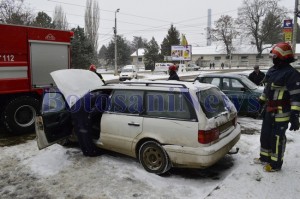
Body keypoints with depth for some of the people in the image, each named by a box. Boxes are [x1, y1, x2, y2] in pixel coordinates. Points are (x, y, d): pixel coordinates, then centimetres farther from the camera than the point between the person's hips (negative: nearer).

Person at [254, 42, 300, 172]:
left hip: (281, 112, -9)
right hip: (269, 110, 9)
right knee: (265, 134, 18)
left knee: (277, 138, 1)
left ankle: (276, 164, 15)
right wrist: (261, 102, 25)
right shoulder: (272, 70, 10)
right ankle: (265, 157, 34)